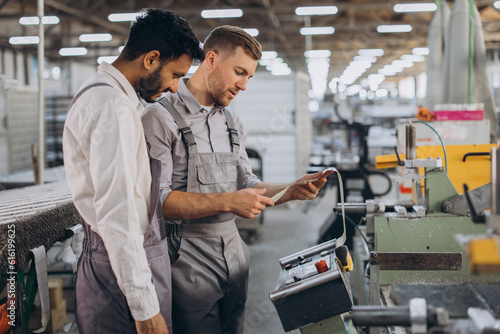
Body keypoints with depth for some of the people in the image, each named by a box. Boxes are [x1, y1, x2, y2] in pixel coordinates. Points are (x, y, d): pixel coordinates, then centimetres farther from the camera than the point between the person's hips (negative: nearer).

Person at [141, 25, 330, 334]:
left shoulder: (232, 122, 14)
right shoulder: (161, 117, -11)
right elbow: (157, 198, -20)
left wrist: (292, 191, -2)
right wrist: (226, 202, -23)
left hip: (234, 251, 7)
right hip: (189, 259, -7)